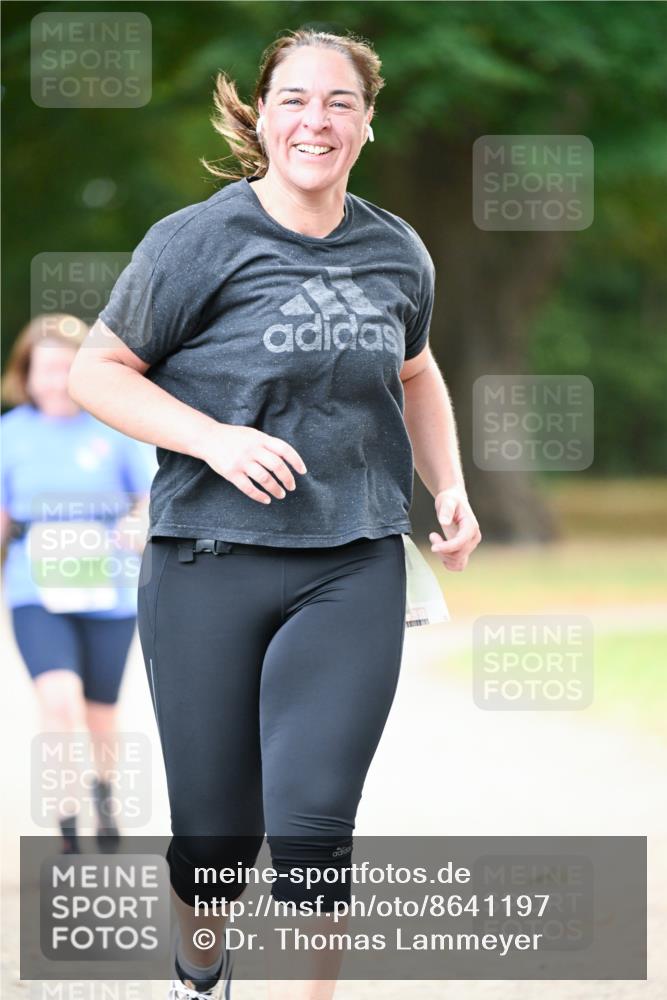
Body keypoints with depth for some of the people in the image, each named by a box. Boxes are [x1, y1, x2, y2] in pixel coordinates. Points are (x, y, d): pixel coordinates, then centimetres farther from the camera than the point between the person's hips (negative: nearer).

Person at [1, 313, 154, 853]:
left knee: (100, 713, 13)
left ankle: (104, 787, 46)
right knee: (59, 698, -22)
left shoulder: (118, 425, -2)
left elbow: (156, 496, -3)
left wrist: (142, 524, -23)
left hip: (109, 594, 1)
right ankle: (68, 823, -11)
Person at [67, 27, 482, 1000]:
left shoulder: (397, 253, 7)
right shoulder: (197, 241, -6)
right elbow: (96, 372, -2)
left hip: (354, 573, 2)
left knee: (313, 820, -11)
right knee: (216, 827, 8)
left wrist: (451, 488, 12)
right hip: (210, 564, -2)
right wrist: (214, 438, -16)